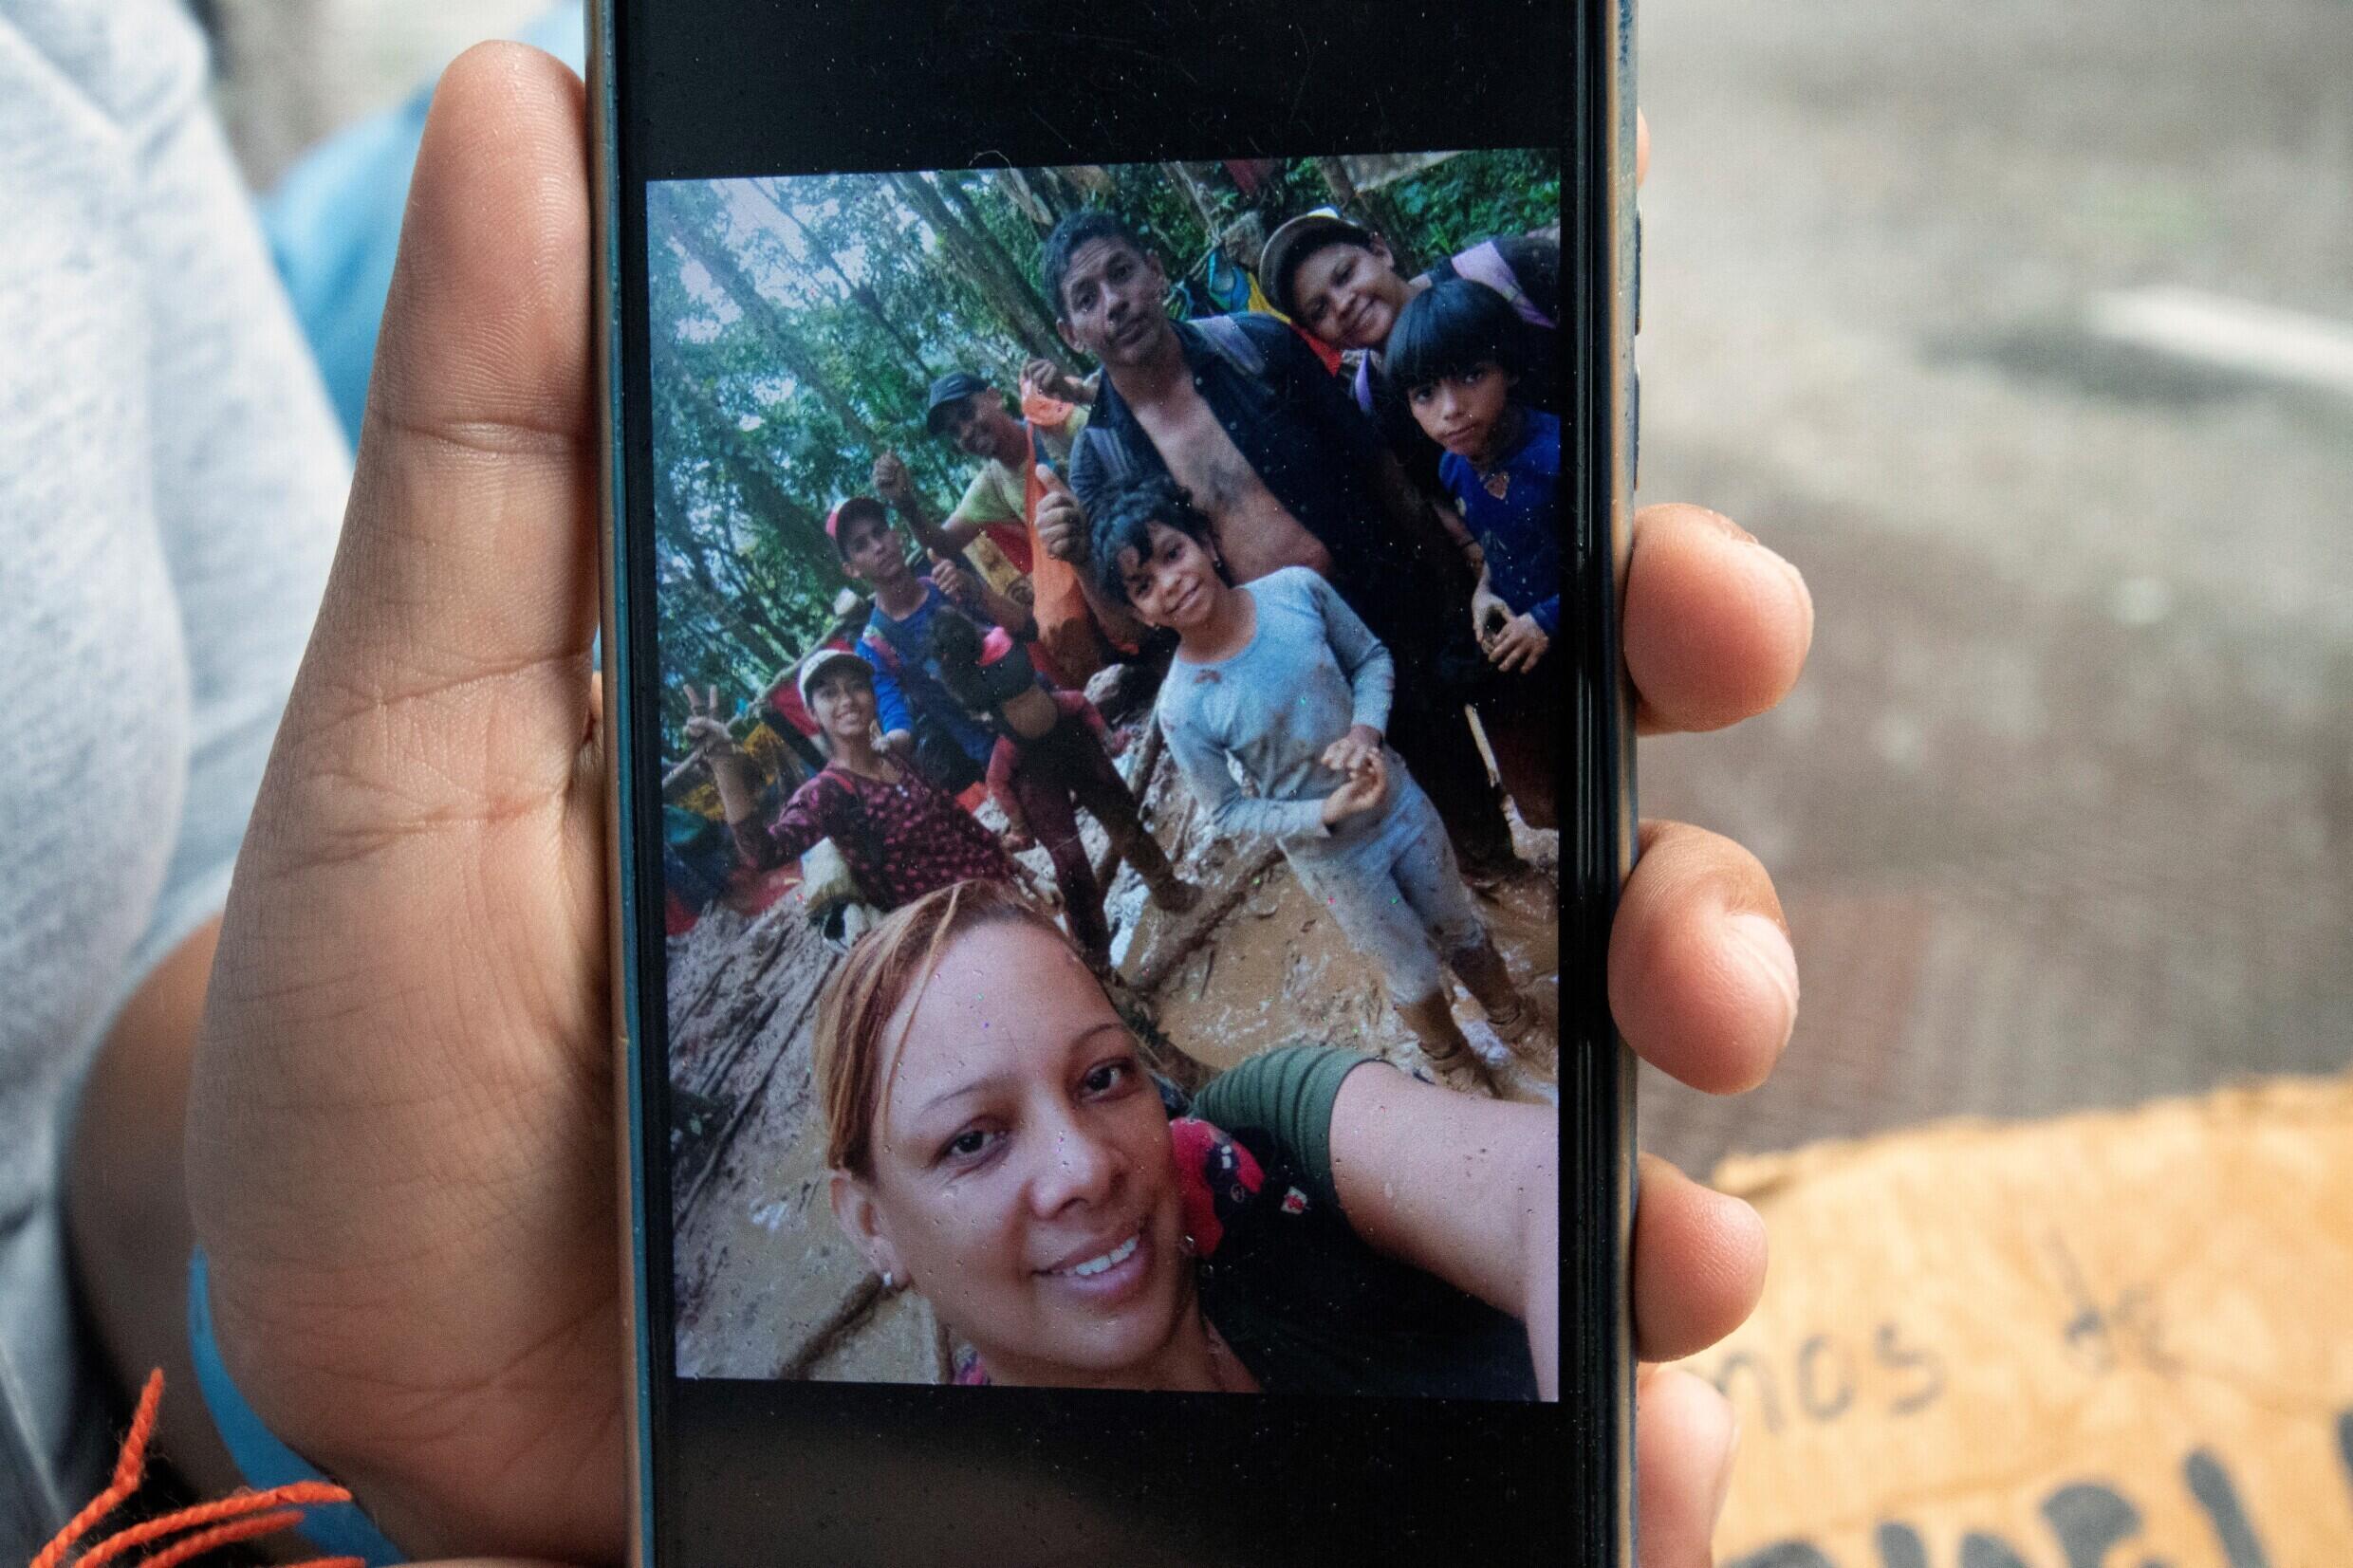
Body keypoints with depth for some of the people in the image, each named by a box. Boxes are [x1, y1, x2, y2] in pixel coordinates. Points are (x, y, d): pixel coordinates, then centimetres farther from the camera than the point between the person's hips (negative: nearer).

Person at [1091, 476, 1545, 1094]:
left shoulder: (1297, 589, -21)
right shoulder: (1182, 708, -27)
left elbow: (1372, 658, -4)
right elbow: (1228, 811, -13)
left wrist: (1366, 728, -22)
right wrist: (1325, 815, -24)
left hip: (1399, 800, 2)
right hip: (1333, 857, -2)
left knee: (1462, 930, 26)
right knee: (1414, 976, 20)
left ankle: (1512, 1015, 57)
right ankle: (1454, 1062, 52)